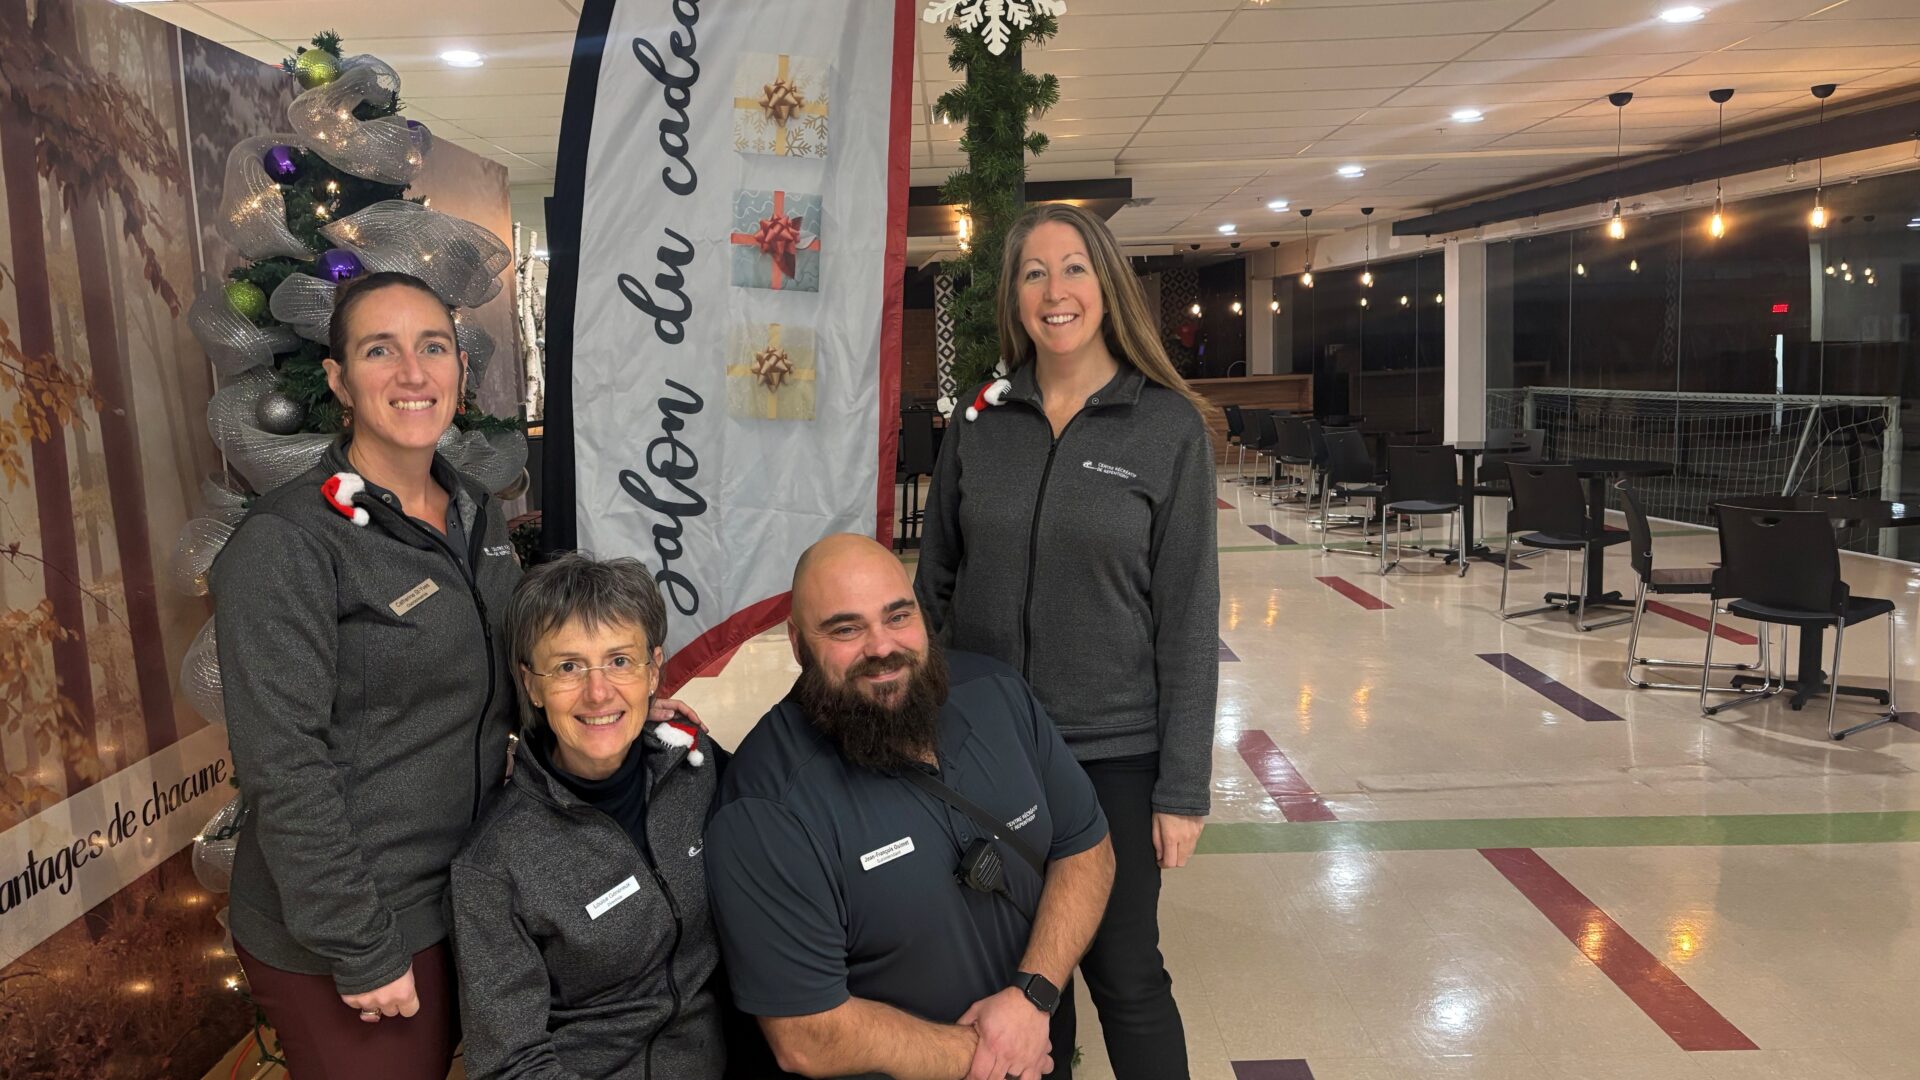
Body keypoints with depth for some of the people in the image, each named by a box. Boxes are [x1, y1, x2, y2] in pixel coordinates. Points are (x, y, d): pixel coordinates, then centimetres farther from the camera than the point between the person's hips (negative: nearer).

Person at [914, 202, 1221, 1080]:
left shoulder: (1168, 428, -8)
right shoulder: (980, 422, 1)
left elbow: (1187, 616, -8)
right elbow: (933, 585, 7)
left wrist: (1183, 787, -8)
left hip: (1114, 752, -3)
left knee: (1124, 974, 10)